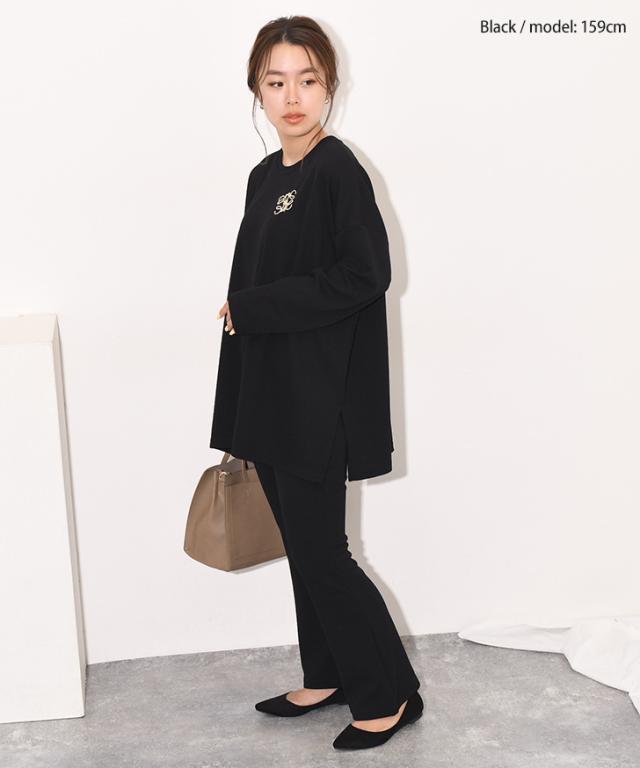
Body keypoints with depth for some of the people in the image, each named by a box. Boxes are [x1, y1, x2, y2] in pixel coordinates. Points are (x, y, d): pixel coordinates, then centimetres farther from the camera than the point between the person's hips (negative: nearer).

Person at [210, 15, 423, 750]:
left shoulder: (338, 171, -13)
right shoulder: (264, 177, 11)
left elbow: (364, 275, -22)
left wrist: (250, 308, -17)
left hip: (318, 400, -8)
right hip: (269, 393, 8)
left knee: (321, 551, -1)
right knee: (303, 544, 16)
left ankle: (390, 693, 14)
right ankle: (328, 676, 31)